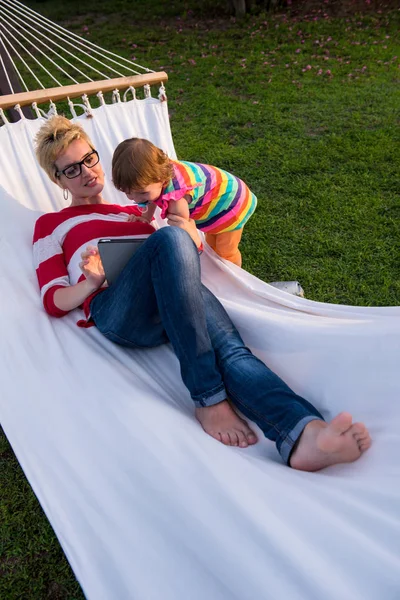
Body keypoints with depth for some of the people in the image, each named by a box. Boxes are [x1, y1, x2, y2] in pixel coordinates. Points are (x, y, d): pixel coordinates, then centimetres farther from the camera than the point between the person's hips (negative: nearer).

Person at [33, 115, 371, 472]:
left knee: (231, 350, -28)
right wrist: (92, 281, -9)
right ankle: (208, 398, -35)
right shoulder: (51, 225, 25)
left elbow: (190, 248, 26)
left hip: (172, 305, 4)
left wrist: (188, 232, 2)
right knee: (171, 237, -32)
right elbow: (54, 301, 12)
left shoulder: (132, 212, 34)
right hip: (116, 312, -3)